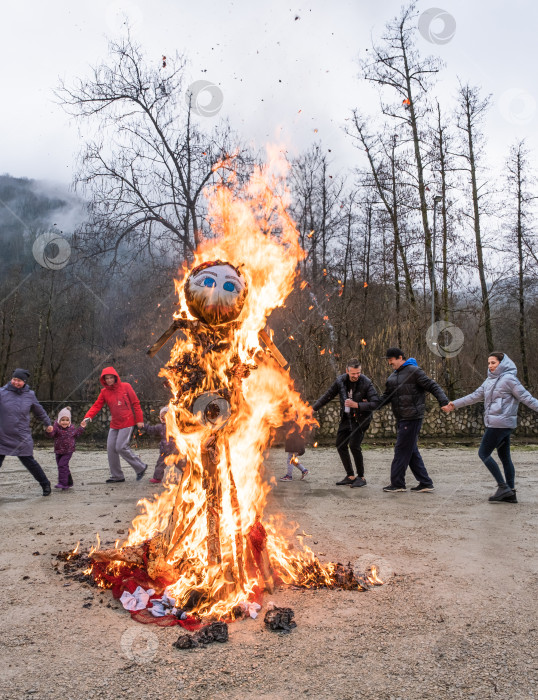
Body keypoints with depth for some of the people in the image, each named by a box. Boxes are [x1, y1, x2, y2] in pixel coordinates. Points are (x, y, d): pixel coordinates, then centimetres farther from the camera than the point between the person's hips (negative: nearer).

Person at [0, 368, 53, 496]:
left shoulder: (29, 395, 4)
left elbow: (39, 411, 19)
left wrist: (48, 423, 27)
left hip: (22, 438, 0)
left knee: (29, 462, 1)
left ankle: (45, 484, 19)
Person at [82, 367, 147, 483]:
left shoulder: (125, 386, -5)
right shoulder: (104, 392, 6)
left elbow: (135, 403, -4)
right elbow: (97, 406, -1)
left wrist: (139, 420, -7)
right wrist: (88, 417, -19)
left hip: (127, 422, -6)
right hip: (114, 424, 6)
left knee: (121, 447, -13)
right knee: (111, 447, 1)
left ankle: (140, 467, 5)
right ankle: (116, 476, 13)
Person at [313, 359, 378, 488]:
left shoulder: (366, 383, -18)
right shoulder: (340, 381, -5)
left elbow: (374, 403, -21)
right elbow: (327, 396, 6)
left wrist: (357, 405, -30)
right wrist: (313, 409, 7)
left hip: (360, 418, -6)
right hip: (346, 418, 6)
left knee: (354, 445, -17)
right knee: (340, 445, 6)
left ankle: (361, 477, 0)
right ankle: (350, 476, 19)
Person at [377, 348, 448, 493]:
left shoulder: (414, 371, -9)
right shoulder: (393, 376, 16)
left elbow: (433, 386, -11)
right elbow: (386, 396, 19)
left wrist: (444, 401, -23)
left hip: (412, 418, -9)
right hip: (401, 419, 9)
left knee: (402, 450, -5)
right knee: (411, 451, 11)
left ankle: (397, 483, 4)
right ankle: (425, 483, 18)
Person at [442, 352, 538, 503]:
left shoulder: (509, 379, -10)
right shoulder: (490, 380, 16)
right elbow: (475, 396, 20)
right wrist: (454, 404, 20)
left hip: (499, 423, -9)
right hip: (503, 424, 9)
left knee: (483, 453, -5)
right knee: (505, 457, 10)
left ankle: (503, 487, -3)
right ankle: (511, 493, 16)